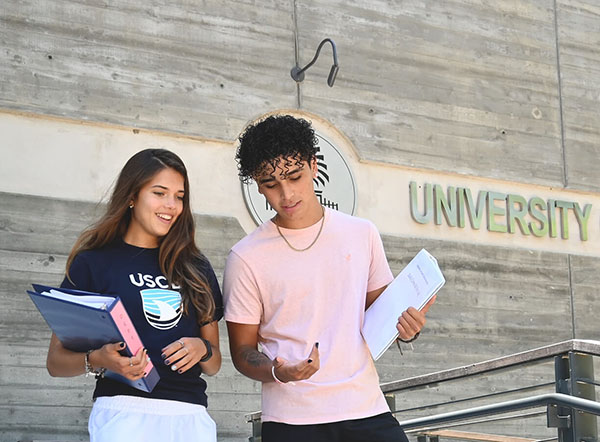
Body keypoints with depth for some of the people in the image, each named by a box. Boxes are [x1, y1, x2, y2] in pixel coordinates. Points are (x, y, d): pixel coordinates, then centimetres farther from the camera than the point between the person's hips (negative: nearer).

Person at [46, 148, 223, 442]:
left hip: (191, 417, 4)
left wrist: (202, 349, -3)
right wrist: (97, 360, -17)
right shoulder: (93, 262, 4)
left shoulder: (196, 269, 16)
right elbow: (56, 361, 3)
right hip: (124, 410, -4)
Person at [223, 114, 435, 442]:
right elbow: (242, 350, 2)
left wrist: (406, 326, -5)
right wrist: (277, 371, -18)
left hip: (366, 410, 2)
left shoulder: (362, 234, 7)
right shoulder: (247, 257, -1)